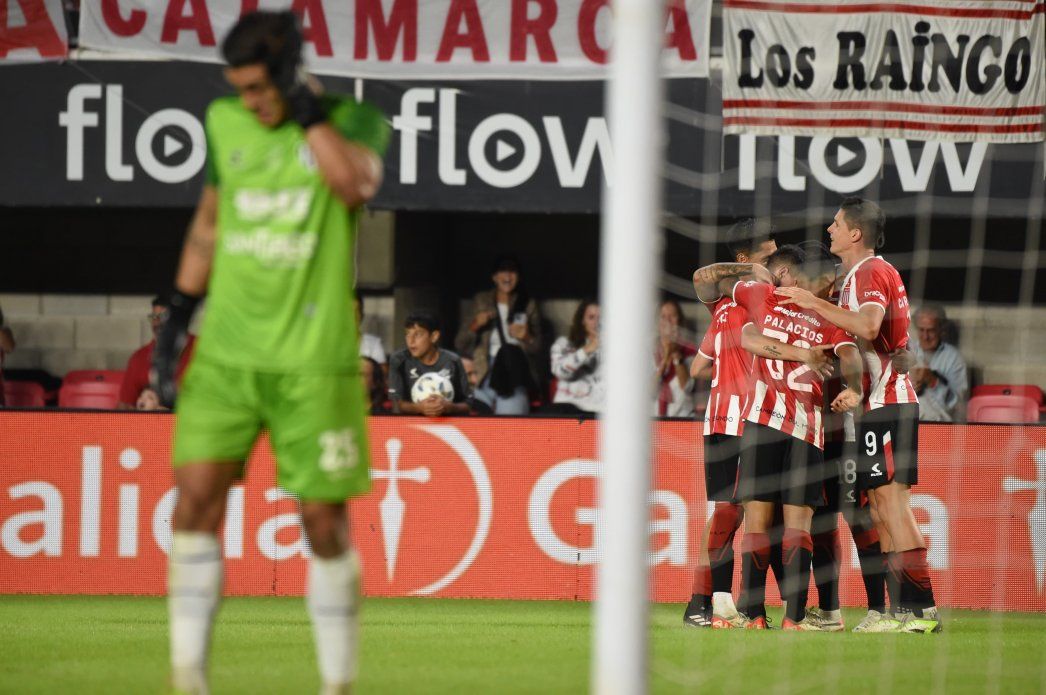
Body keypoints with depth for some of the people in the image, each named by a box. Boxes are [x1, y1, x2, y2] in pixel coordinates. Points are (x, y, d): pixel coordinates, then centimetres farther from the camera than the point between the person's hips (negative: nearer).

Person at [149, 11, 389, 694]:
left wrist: (308, 109, -18)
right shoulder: (225, 123, 9)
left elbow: (354, 184, -24)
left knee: (325, 522, -1)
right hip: (227, 352, 3)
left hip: (315, 359, -3)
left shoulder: (354, 121, -2)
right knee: (197, 495, -11)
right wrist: (180, 312, 18)